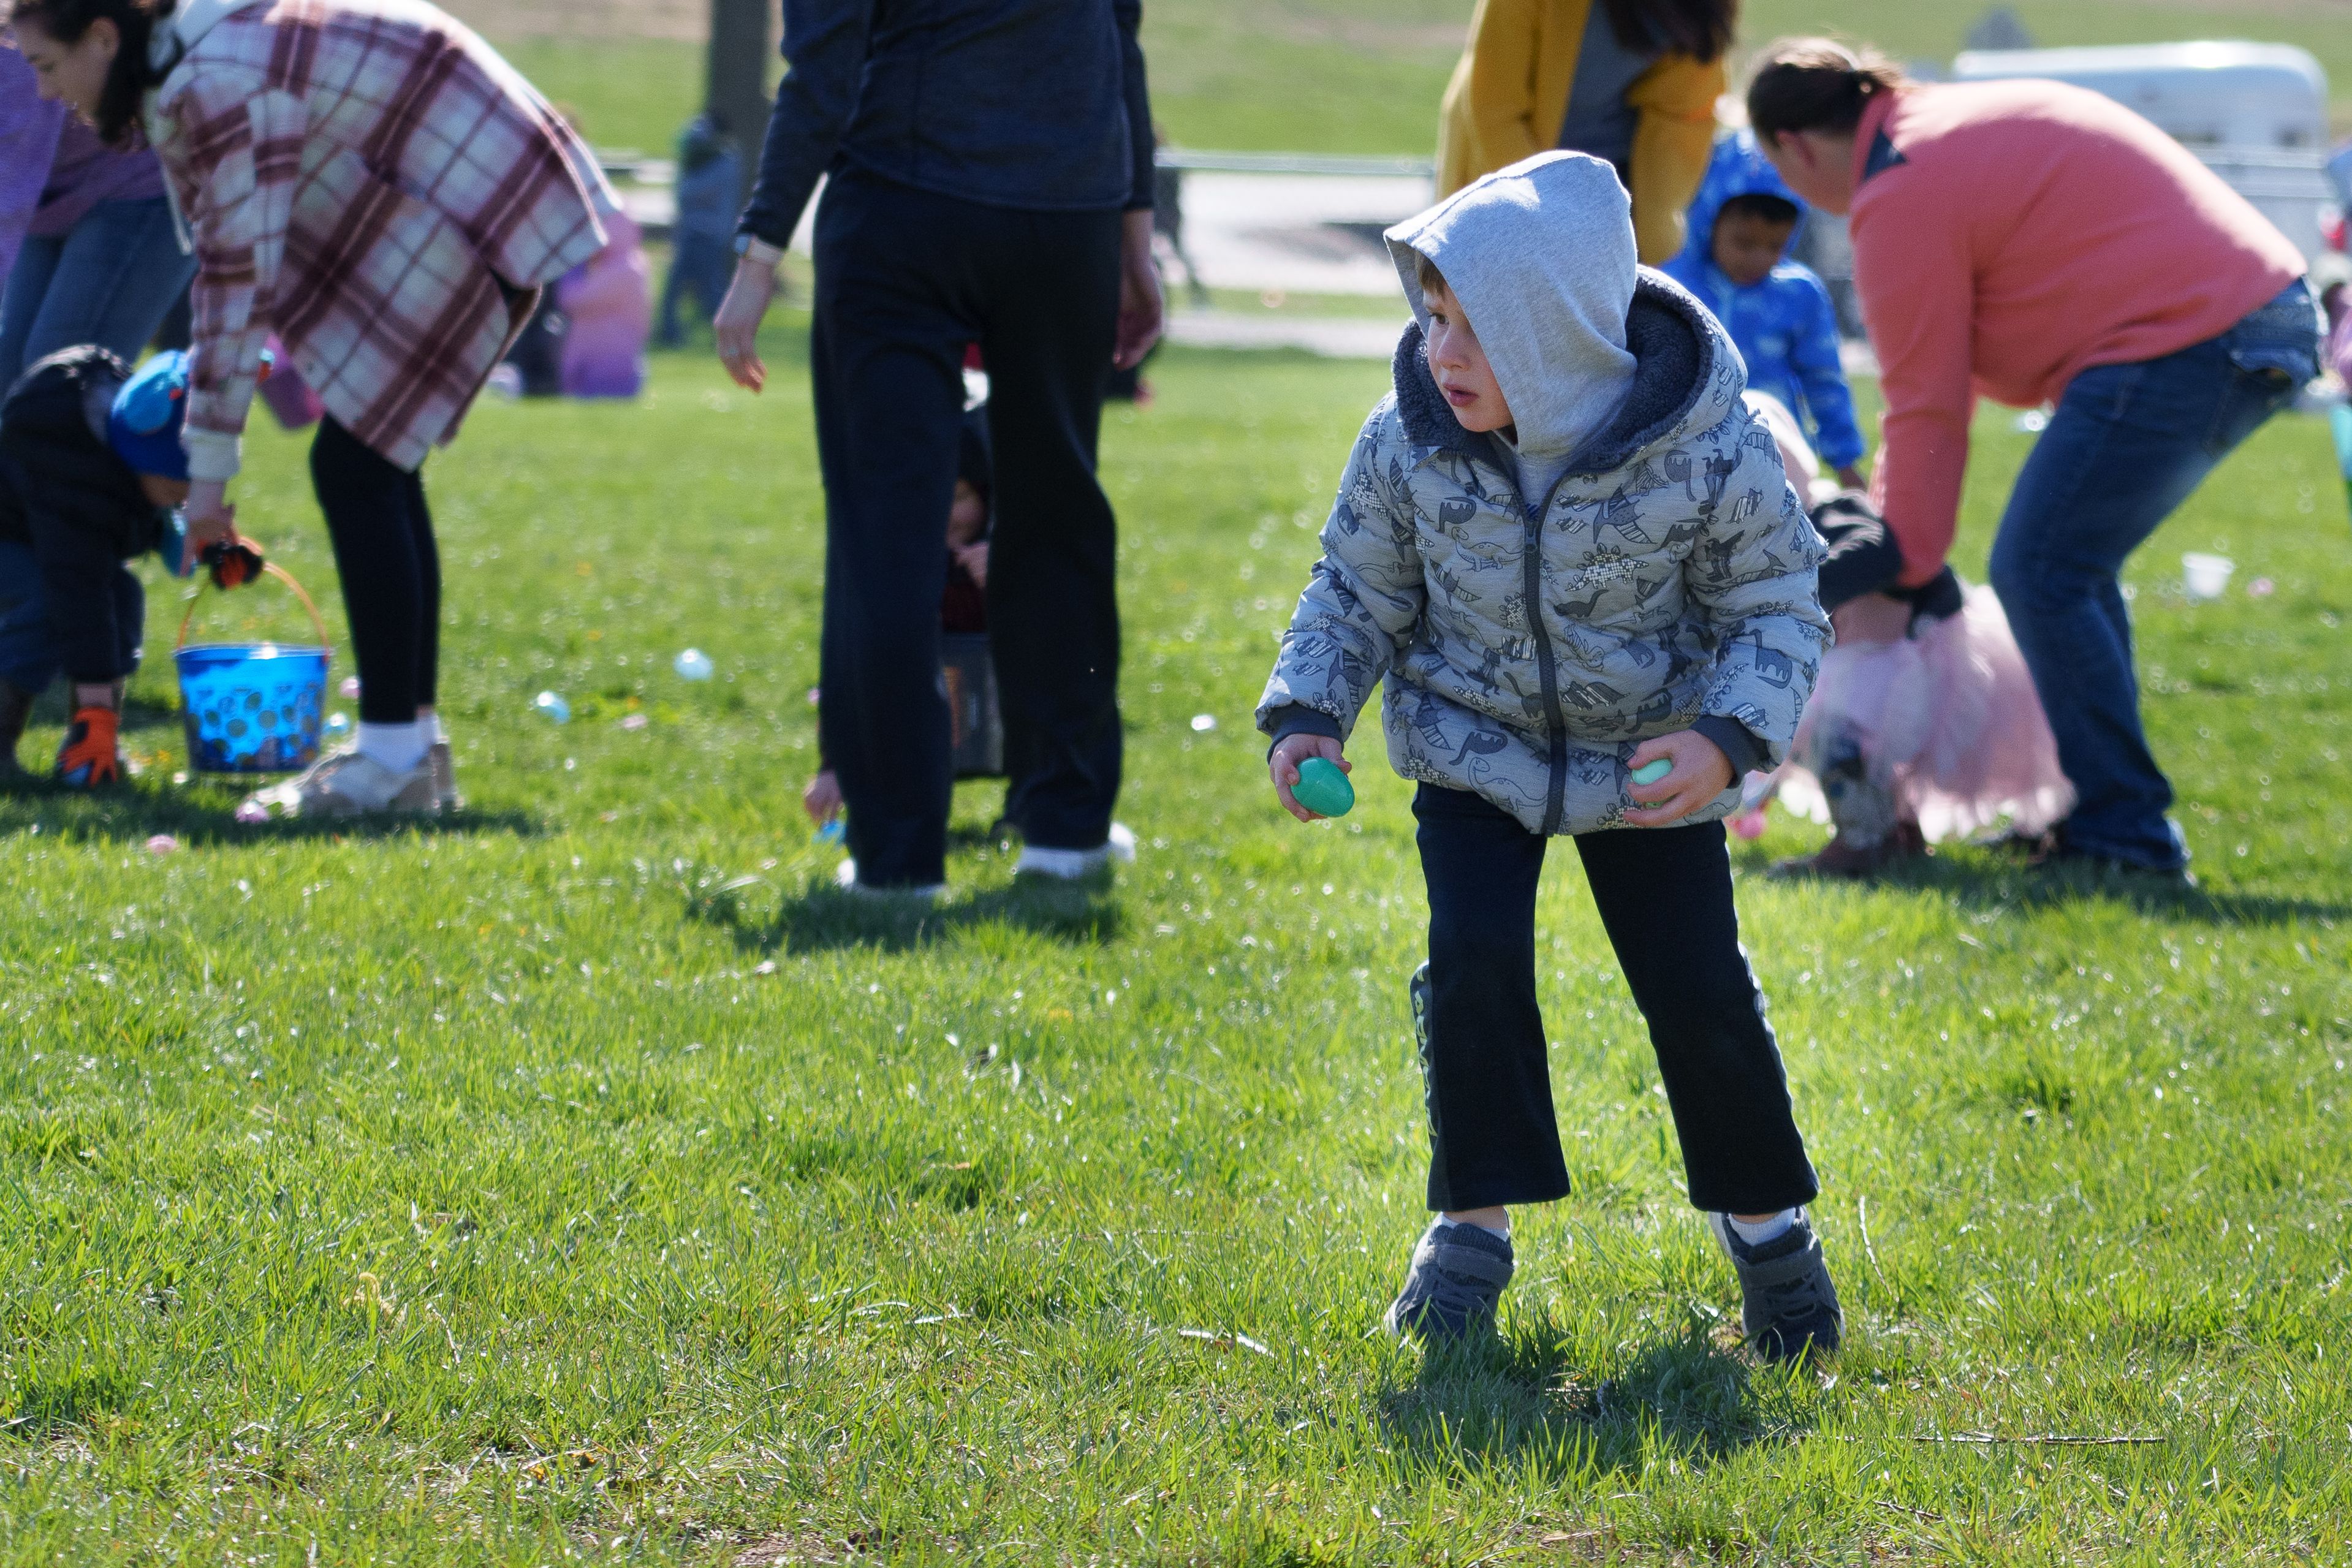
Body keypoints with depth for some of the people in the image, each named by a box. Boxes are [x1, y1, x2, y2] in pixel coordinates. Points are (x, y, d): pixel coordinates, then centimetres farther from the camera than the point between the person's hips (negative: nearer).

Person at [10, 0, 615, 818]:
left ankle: (393, 759, -9)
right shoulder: (186, 77, 10)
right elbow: (227, 262, 16)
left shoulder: (218, 90, -21)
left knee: (355, 466, -10)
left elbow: (242, 280, -19)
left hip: (469, 195, -10)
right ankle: (416, 747, 16)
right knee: (377, 462, 12)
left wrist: (209, 471, -13)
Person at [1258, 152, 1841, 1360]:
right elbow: (1360, 592, -2)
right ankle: (1474, 1222, 0)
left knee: (1698, 986, -3)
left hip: (1650, 764, -1)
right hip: (1475, 747, 1)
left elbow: (1776, 608, -12)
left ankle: (1762, 1216, 21)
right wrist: (1309, 715, -15)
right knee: (1474, 954, -17)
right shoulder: (1408, 442, -17)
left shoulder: (1706, 452, -24)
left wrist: (1729, 738, -28)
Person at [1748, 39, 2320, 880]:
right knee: (2070, 569, 18)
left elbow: (1927, 406, -6)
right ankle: (2094, 810, 23)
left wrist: (1908, 559, 4)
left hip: (2186, 345, -10)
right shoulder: (1950, 119, 22)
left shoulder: (1904, 196, -10)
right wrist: (1891, 514, 25)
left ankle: (2124, 835, -6)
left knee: (2041, 573, -8)